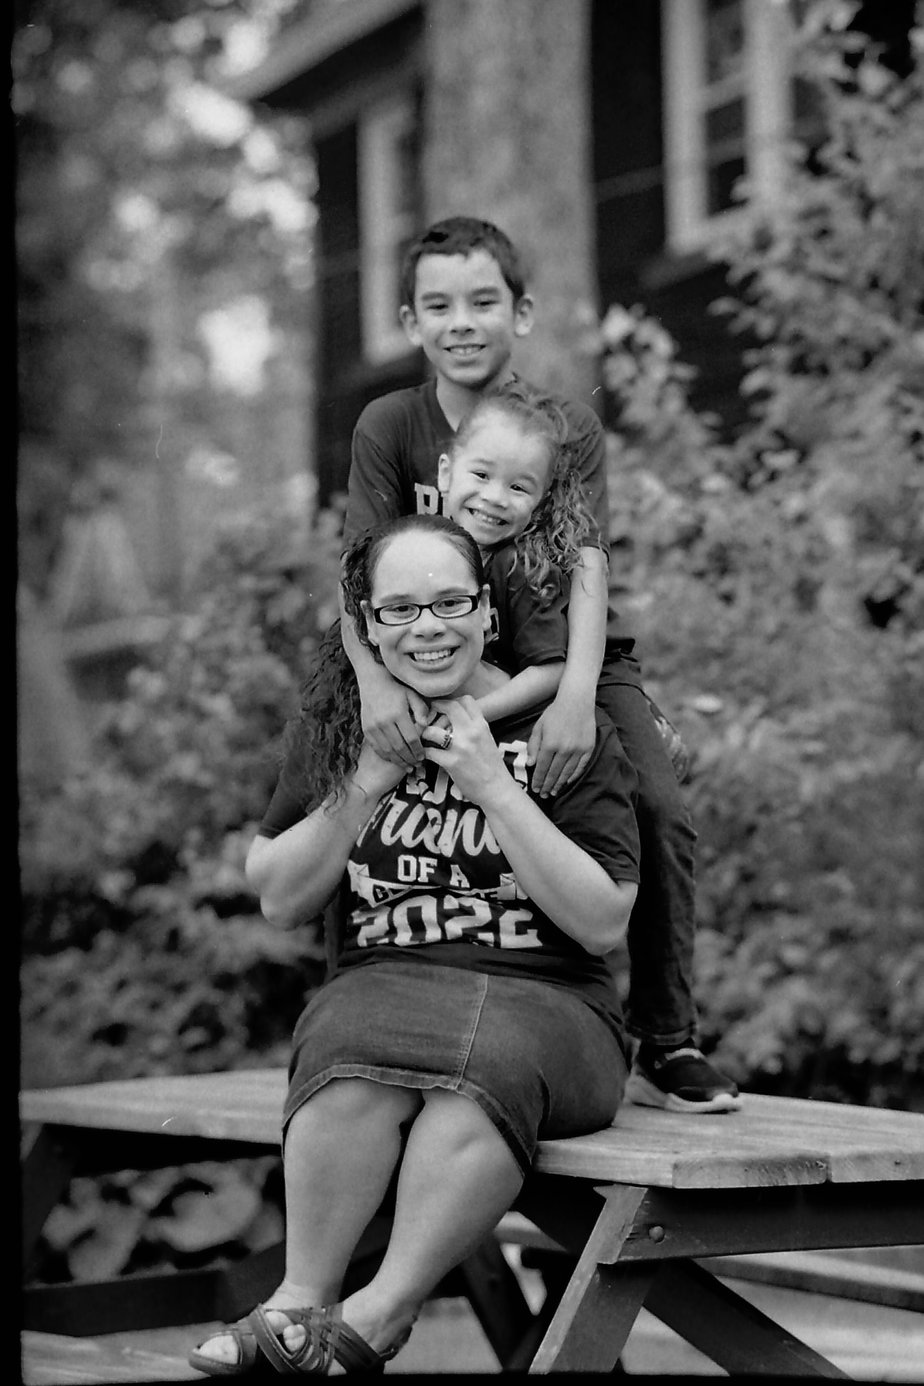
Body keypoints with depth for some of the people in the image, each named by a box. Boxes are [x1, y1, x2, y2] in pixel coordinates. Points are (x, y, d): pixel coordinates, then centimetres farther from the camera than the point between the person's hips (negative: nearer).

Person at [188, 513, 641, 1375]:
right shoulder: (338, 723, 12)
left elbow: (603, 924, -5)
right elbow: (280, 901, 11)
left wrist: (492, 785, -12)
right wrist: (368, 782, -2)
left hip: (545, 1003, -2)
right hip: (385, 985, 2)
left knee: (484, 1064, -37)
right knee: (360, 1053, -35)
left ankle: (376, 1316, -40)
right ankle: (304, 1300, -33)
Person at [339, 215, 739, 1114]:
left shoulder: (569, 429, -11)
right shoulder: (388, 428, -8)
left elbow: (586, 568, -24)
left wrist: (576, 695, -43)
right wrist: (374, 679, -38)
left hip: (569, 659, -1)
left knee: (660, 813, -23)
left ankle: (664, 1042, -8)